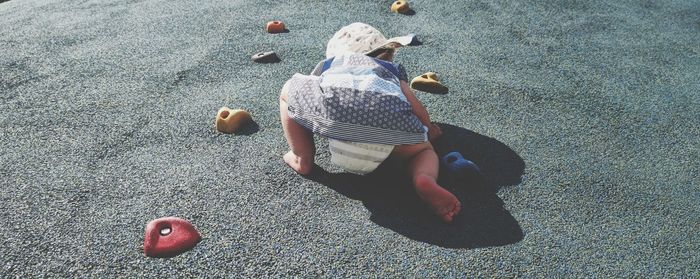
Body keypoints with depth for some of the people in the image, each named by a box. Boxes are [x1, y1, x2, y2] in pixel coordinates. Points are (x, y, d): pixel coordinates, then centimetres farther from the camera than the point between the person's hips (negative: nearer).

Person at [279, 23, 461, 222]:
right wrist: (428, 131, 54)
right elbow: (417, 110, 31)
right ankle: (425, 179, -4)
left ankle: (303, 160, 21)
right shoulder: (393, 69, 40)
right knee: (424, 150, 29)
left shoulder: (328, 63, 40)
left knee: (288, 91, 29)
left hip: (334, 102, -1)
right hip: (389, 111, 1)